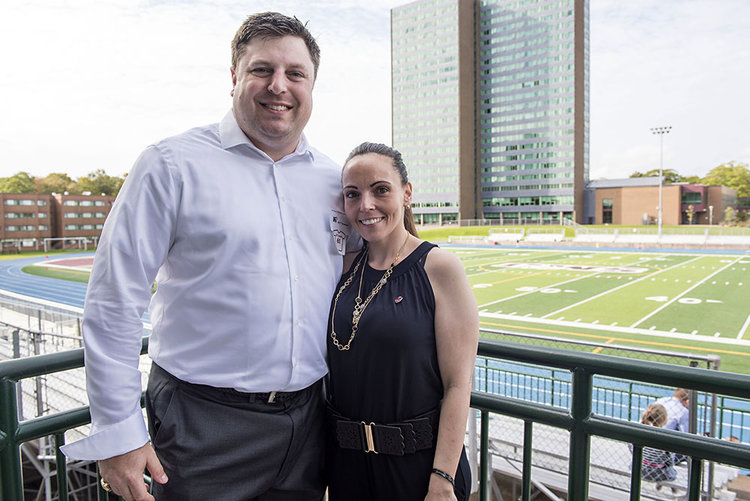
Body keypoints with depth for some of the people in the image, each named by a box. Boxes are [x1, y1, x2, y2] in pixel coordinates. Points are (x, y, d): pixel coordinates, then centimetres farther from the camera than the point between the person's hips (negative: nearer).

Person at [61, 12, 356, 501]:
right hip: (205, 424, -4)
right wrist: (117, 432, -9)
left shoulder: (333, 178, 5)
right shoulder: (173, 165, -8)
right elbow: (113, 302, -9)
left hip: (307, 419, 5)